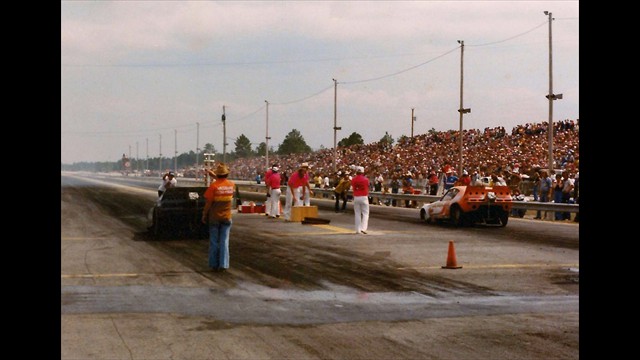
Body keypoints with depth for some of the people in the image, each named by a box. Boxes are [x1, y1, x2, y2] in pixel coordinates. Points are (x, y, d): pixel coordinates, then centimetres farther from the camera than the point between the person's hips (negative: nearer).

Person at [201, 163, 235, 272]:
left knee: (214, 241, 8)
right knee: (224, 241, 5)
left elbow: (208, 203, -13)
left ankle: (214, 264, 13)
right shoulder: (232, 185, -3)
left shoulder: (214, 186, -15)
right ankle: (223, 265, 1)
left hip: (214, 217, -2)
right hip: (226, 217, 2)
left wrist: (204, 215, -2)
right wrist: (215, 176, 22)